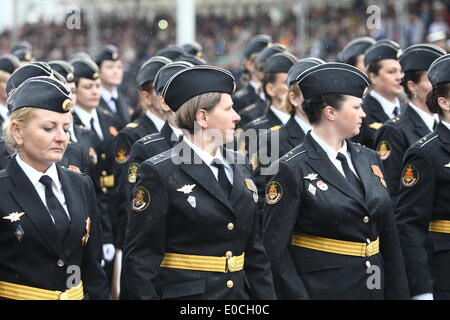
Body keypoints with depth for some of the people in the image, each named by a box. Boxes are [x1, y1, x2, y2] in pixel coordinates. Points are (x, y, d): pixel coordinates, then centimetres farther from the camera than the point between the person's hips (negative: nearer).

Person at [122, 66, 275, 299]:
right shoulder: (160, 173, -10)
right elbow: (140, 259, -12)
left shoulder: (239, 168, 10)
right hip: (183, 292, -6)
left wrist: (265, 295, 8)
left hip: (239, 290, 6)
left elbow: (254, 251, 14)